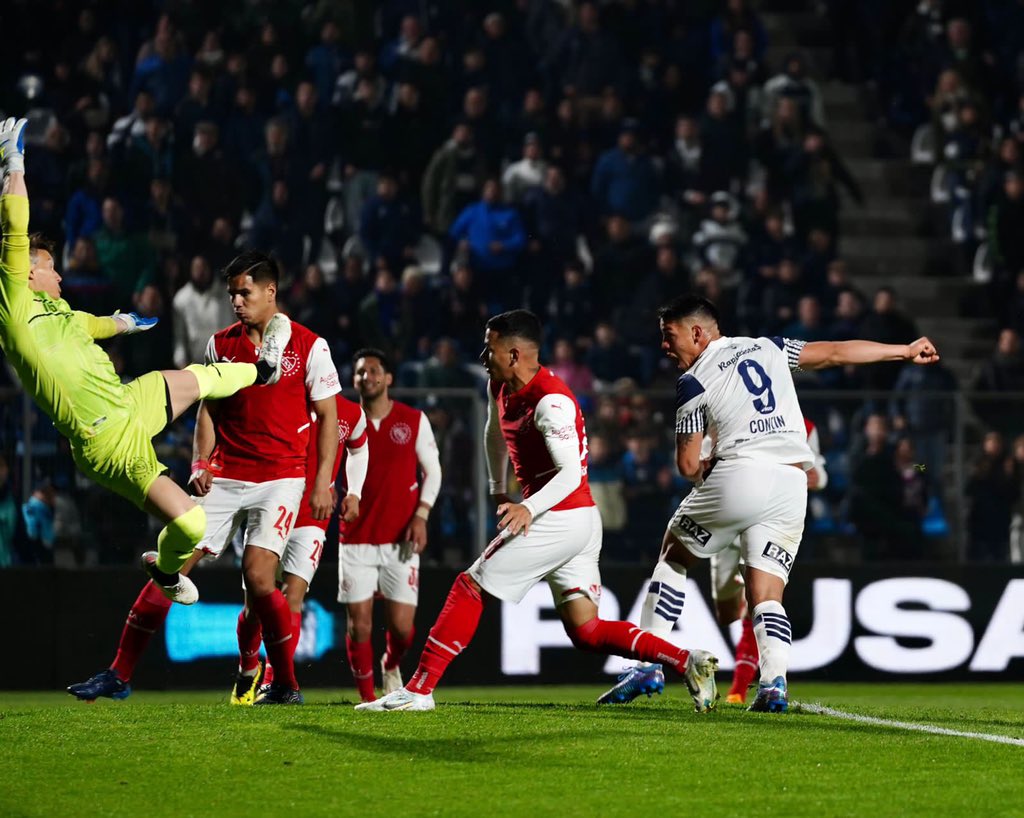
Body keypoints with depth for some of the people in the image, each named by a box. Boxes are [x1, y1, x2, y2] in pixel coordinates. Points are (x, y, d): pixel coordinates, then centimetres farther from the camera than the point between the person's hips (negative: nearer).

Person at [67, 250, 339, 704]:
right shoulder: (220, 344, 9)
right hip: (224, 476, 4)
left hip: (279, 478, -4)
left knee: (258, 576, -18)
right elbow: (208, 409, 16)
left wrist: (323, 481, -7)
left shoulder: (309, 346, -3)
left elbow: (328, 416, 0)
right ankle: (119, 676, 1)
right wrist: (200, 465, 1)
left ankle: (286, 685, -2)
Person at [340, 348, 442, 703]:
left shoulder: (414, 421, 2)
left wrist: (421, 515, -4)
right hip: (356, 538, 0)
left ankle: (391, 665, 30)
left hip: (401, 540, 0)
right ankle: (367, 697, 10)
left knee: (402, 625, -4)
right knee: (359, 623, -5)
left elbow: (432, 471, 7)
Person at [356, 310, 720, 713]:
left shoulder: (551, 402, -20)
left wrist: (529, 508, -39)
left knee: (469, 588, -4)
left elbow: (570, 474, -26)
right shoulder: (500, 388, 8)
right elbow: (496, 434, 30)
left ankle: (418, 690, -2)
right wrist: (499, 490, 36)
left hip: (559, 520, -10)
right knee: (586, 631, 6)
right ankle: (688, 661, -3)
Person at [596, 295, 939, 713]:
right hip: (791, 486, 4)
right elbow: (836, 352, 21)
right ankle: (775, 682, -15)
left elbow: (688, 465, 2)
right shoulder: (768, 348, 16)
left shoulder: (694, 382, 2)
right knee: (766, 595, 8)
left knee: (673, 556, 17)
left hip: (739, 475, -4)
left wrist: (703, 470, 25)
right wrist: (905, 351, 32)